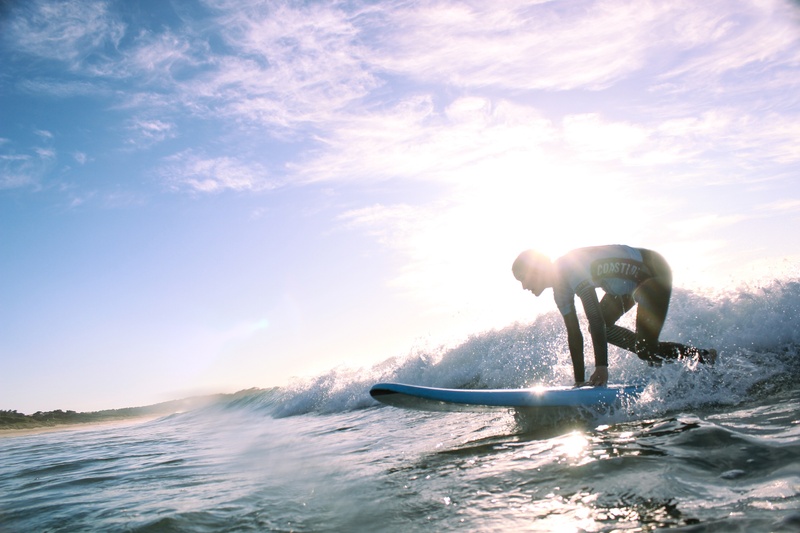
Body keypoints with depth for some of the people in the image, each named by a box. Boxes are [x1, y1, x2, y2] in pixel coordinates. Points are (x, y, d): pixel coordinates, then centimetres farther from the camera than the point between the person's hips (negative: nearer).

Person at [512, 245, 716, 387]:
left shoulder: (571, 269, -29)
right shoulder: (560, 289, -2)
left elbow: (596, 319, -36)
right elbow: (573, 334, 1)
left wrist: (601, 367, -37)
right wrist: (579, 380, 0)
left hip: (654, 270, -9)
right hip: (632, 280, 9)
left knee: (646, 349, -12)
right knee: (600, 329, 1)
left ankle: (705, 358, 10)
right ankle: (654, 356, 12)